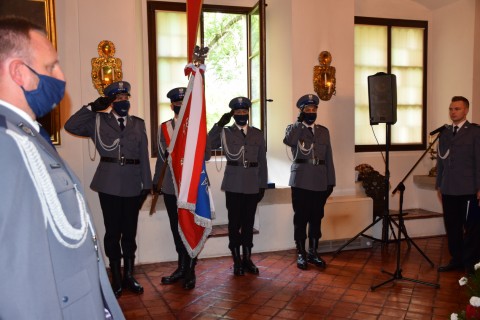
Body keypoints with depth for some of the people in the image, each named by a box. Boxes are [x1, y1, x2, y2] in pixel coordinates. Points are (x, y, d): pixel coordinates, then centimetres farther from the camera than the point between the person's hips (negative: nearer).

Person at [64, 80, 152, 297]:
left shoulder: (138, 123, 9)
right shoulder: (98, 120, 5)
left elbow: (144, 155, 5)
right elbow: (70, 126, -6)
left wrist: (146, 184, 1)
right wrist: (92, 107, -10)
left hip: (133, 185, 2)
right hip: (109, 184, -1)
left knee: (130, 231, 10)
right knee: (112, 232, 6)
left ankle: (129, 276, 24)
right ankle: (116, 279, 20)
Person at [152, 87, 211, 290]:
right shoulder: (163, 128, 9)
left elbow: (206, 154, -3)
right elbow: (161, 156, 13)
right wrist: (156, 181, 11)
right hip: (170, 186, 3)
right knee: (176, 227, 11)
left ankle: (190, 271, 14)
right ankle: (182, 268, 26)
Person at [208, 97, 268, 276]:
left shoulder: (257, 134, 9)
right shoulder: (225, 133, 2)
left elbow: (262, 161, 9)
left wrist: (263, 185, 6)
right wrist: (219, 125, -19)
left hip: (252, 186, 2)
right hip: (233, 185, -2)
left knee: (248, 223, 10)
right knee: (234, 223, 4)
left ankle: (247, 259, 22)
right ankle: (237, 261, 16)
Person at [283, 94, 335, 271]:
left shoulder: (324, 131, 13)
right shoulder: (294, 129, 3)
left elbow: (328, 158, 11)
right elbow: (288, 141, -22)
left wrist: (330, 182, 7)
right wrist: (300, 121, -13)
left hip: (319, 182, 3)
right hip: (301, 182, -3)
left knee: (316, 219, 9)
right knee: (300, 219, 2)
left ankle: (313, 253, 21)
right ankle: (301, 254, 14)